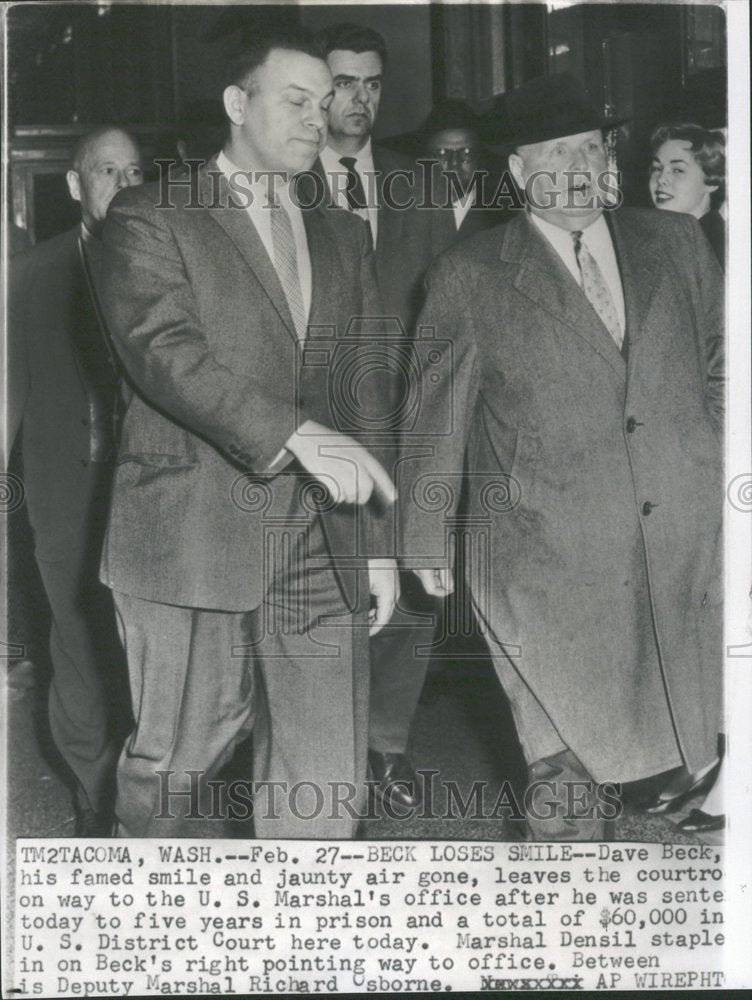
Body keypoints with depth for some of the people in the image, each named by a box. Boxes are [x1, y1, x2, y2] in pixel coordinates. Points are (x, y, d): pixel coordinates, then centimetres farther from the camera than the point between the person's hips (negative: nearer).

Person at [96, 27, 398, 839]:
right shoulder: (151, 220, 2)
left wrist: (377, 542, 14)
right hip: (192, 538, -4)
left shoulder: (342, 237, 19)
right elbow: (166, 348, -15)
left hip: (320, 553, 4)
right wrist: (296, 434, -27)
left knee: (327, 785, 1)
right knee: (177, 756, 7)